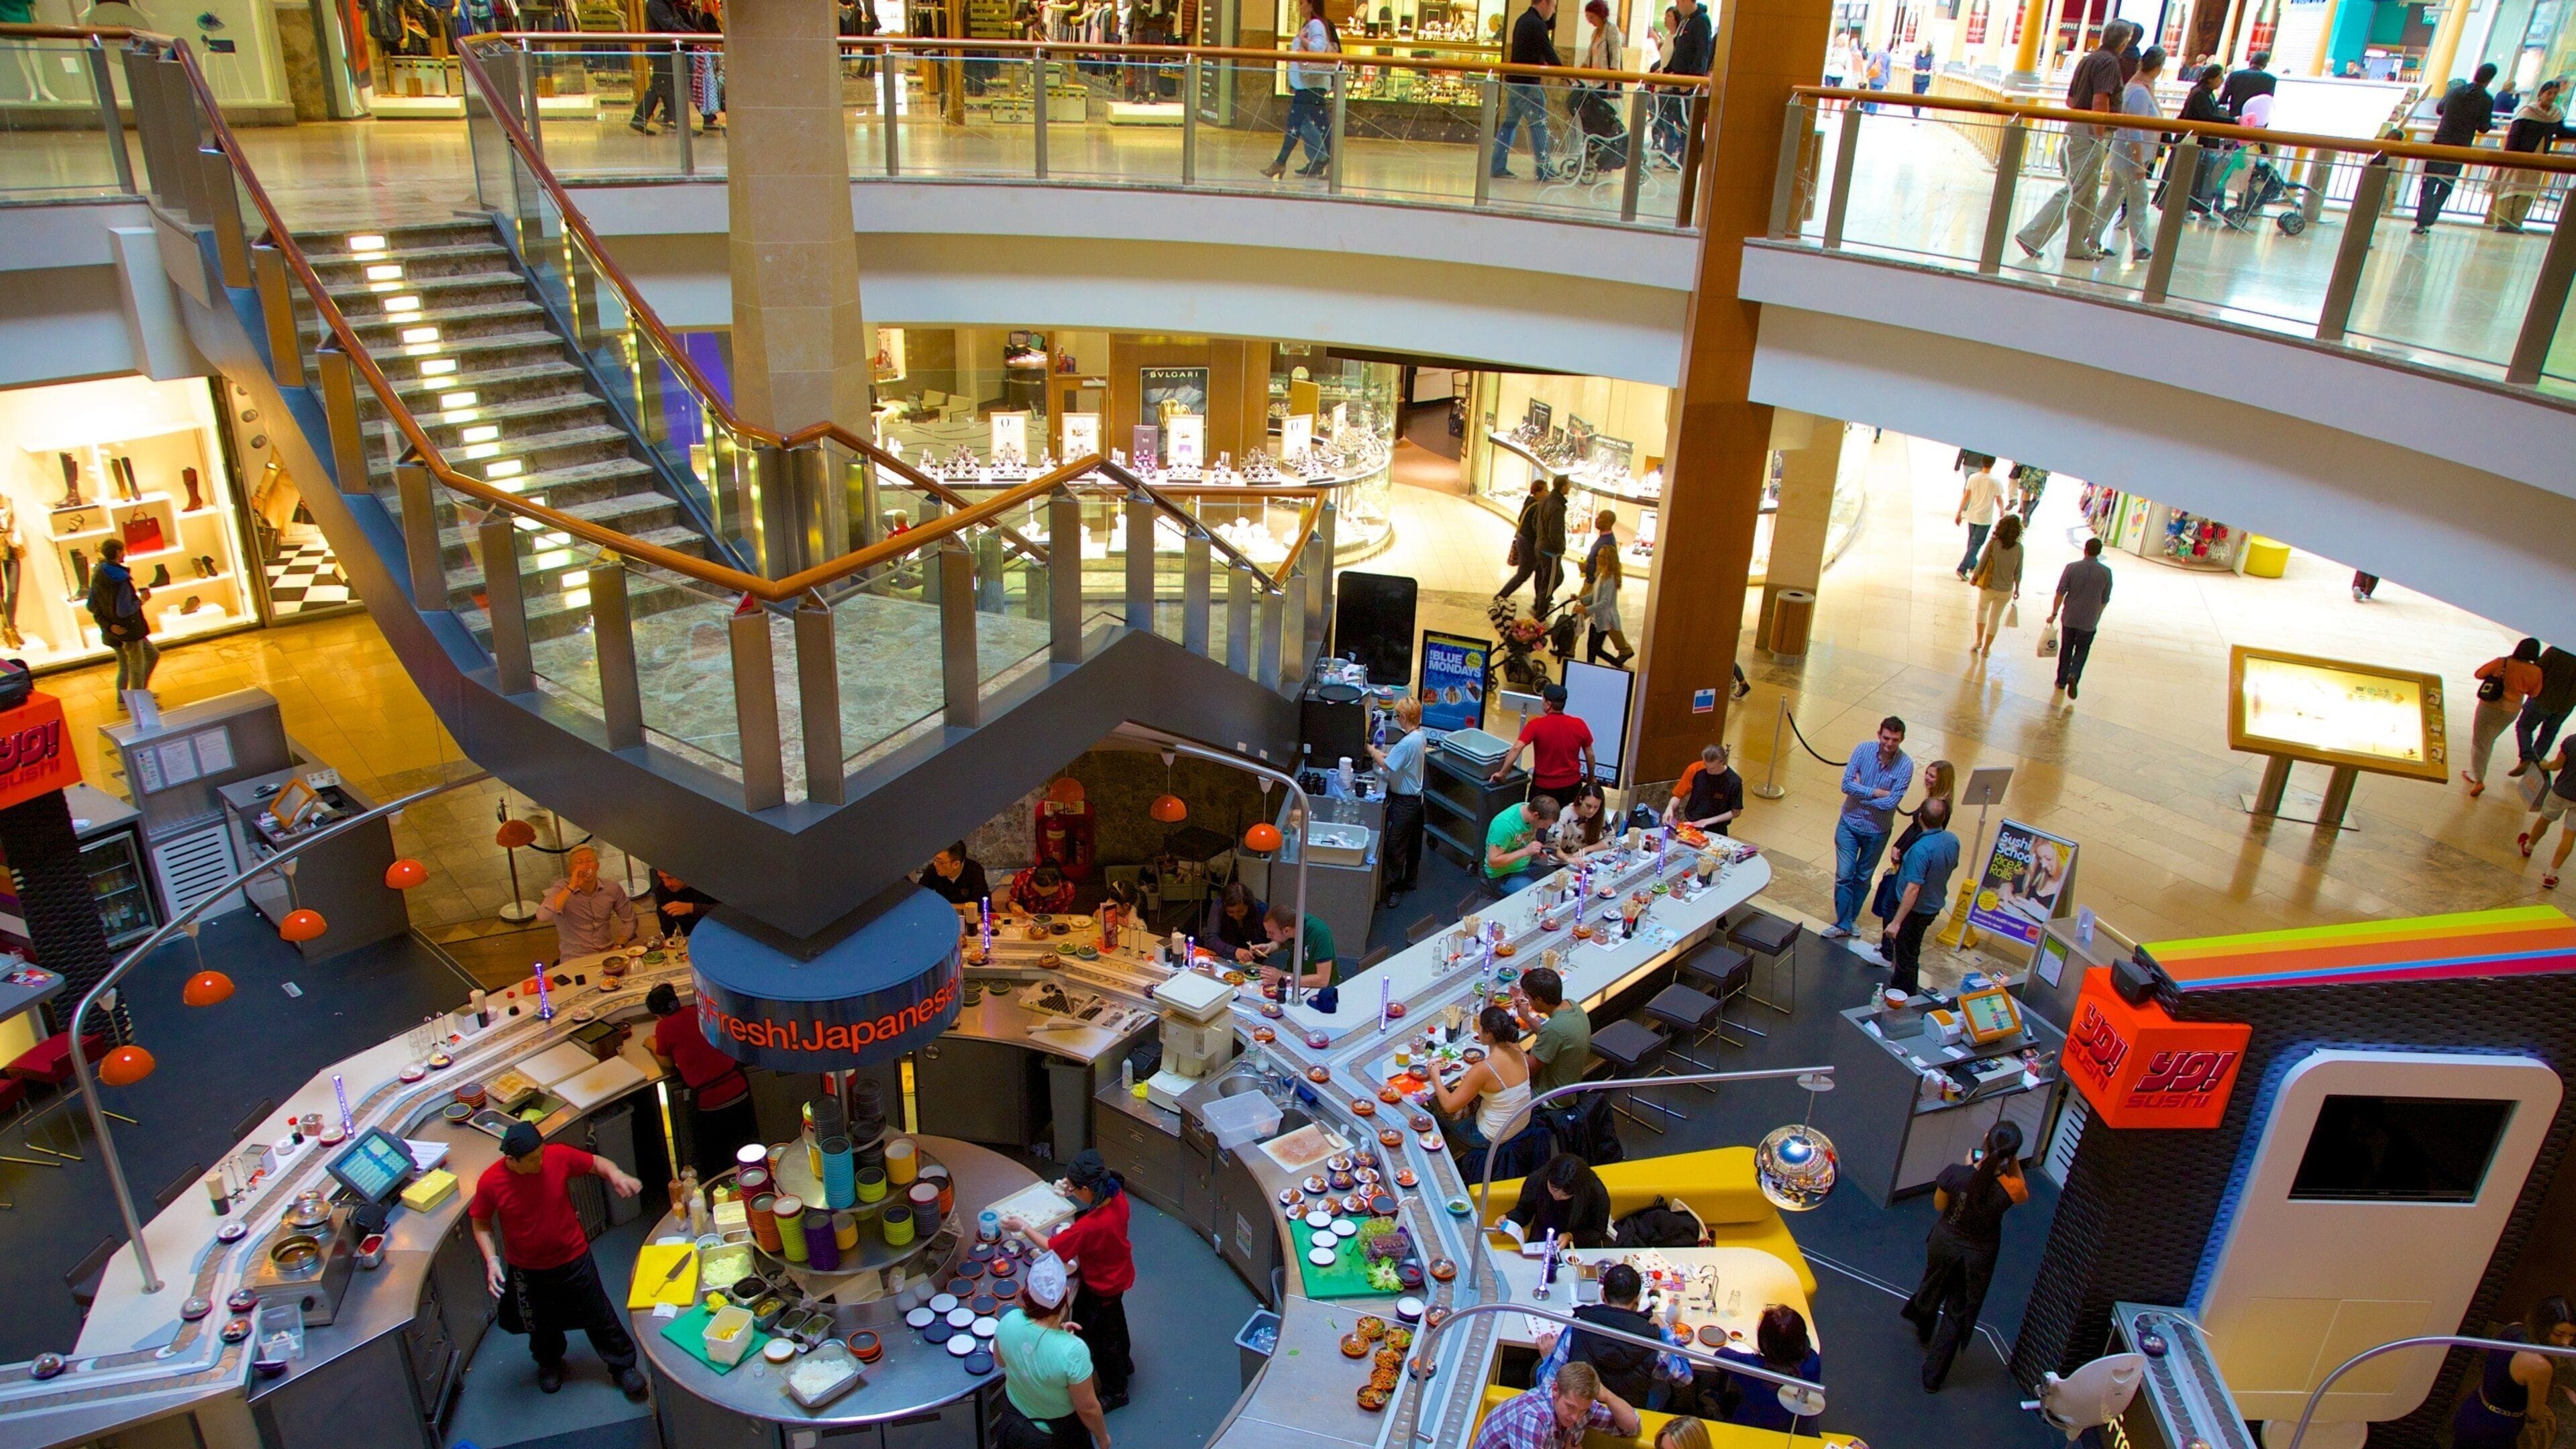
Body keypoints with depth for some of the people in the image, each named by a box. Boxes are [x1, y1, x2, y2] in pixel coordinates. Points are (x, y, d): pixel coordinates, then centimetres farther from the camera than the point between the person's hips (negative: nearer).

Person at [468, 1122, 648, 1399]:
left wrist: (616, 1174, -28)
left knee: (599, 1316, 13)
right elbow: (480, 1223, -8)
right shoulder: (490, 1183, -24)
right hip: (527, 1270, 0)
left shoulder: (558, 1156, -22)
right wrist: (491, 1260, -19)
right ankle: (549, 1361, 57)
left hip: (574, 1259, 0)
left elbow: (596, 1163, -7)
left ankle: (623, 1366, 35)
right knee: (542, 1324, 26)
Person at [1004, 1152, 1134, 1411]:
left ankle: (1115, 1392, 41)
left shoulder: (1089, 1227, -42)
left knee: (1101, 1338, 18)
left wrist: (1023, 1228, -15)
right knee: (1114, 1320, 33)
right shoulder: (1117, 1196, -22)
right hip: (1118, 1275, 7)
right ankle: (1124, 1363, 59)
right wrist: (1074, 1188, -8)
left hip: (1101, 1287, -7)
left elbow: (1053, 1248, -26)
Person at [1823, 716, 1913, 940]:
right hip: (1849, 823, 0)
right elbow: (1847, 784, -19)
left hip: (1877, 831, 0)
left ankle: (1849, 920, 32)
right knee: (1844, 875, 0)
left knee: (1863, 879, 16)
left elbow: (1891, 803, -22)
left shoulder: (1905, 766, -17)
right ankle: (1843, 925, 10)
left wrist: (1861, 791, -17)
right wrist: (1877, 792, -24)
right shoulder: (1864, 750, -13)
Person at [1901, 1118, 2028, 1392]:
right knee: (1958, 1313, 20)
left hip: (1945, 1241, 1)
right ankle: (1933, 1376, 32)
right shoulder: (2011, 1189, -30)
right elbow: (2024, 1195, -3)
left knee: (1933, 1288, 32)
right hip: (1979, 1254, -1)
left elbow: (1939, 1205, -8)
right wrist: (2015, 1166, -9)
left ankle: (1923, 1333, 64)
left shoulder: (1956, 1174, -30)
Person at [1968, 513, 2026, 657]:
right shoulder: (2018, 548, -14)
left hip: (1988, 587, -1)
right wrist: (2017, 588, 12)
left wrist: (1974, 577, 7)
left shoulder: (1993, 543, -19)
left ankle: (1979, 640, 25)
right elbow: (2018, 572, -4)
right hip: (2005, 590, 1)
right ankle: (1986, 648, 28)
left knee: (1982, 609, 28)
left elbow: (1982, 562, -11)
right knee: (1995, 618, 18)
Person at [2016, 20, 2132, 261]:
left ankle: (2078, 246, 17)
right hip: (2090, 134, -10)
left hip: (2077, 129, 10)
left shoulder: (2088, 59, 16)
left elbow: (2070, 100, 19)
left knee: (2088, 194, 14)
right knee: (2074, 192, -10)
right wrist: (2100, 134, -20)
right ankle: (2031, 236, -14)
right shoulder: (2109, 62, -11)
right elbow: (2100, 100, -22)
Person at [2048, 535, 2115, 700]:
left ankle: (2062, 681, 25)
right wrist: (2096, 617, 16)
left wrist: (2054, 614, 1)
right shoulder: (2106, 572, -7)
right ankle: (2074, 676, -11)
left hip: (2070, 618, 0)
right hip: (2089, 622, 0)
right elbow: (2105, 601, 1)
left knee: (2066, 650, 17)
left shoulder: (2072, 568, -11)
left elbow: (2060, 594, -10)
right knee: (2082, 651, 13)